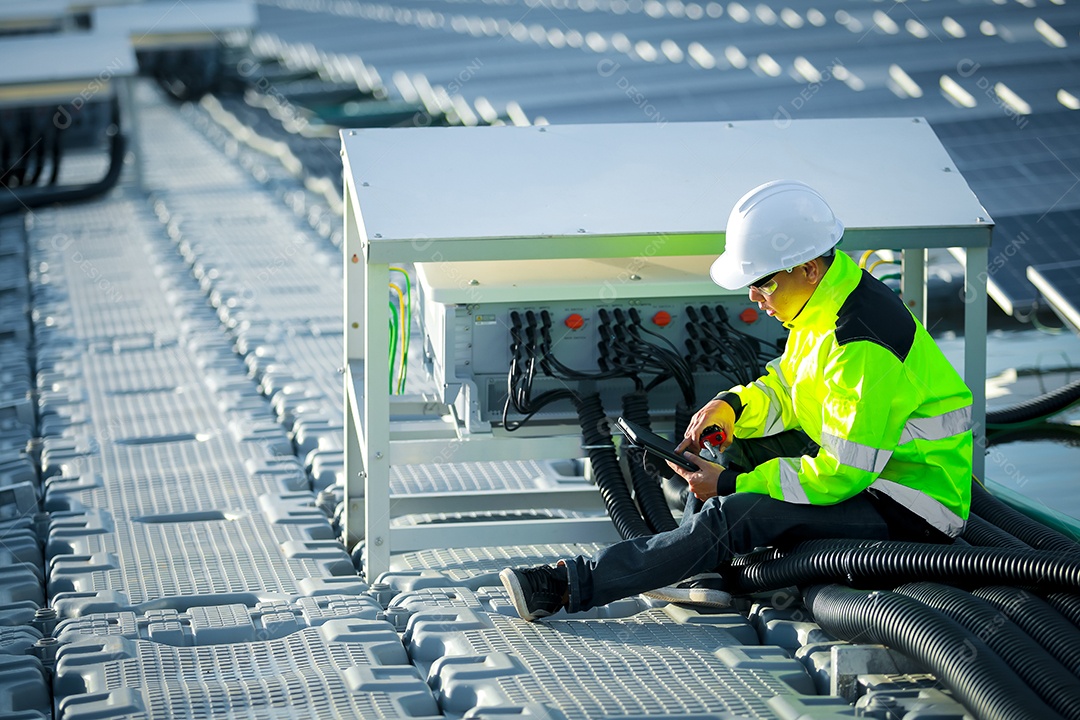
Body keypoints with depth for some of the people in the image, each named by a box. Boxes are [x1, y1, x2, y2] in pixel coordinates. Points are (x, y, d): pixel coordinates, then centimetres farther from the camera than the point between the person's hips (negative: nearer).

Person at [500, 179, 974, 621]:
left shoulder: (862, 347, -27)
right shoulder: (825, 304, 4)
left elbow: (840, 475, -26)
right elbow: (784, 389, 18)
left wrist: (731, 484, -18)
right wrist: (732, 406, -4)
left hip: (910, 509, -10)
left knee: (738, 514, -22)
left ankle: (572, 585, -20)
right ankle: (700, 572, -4)